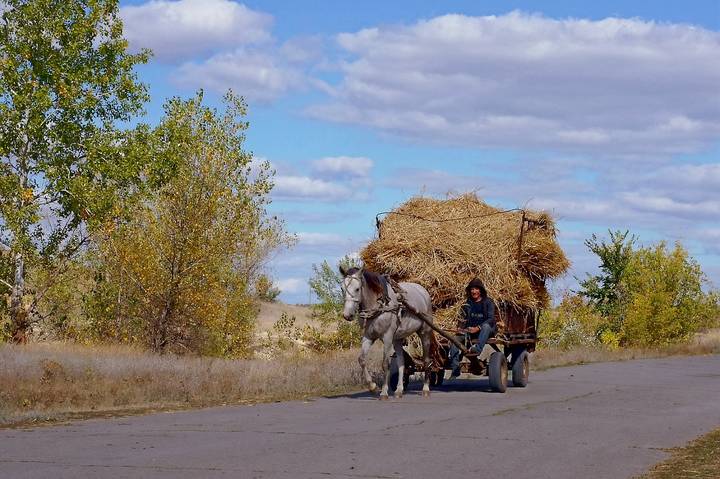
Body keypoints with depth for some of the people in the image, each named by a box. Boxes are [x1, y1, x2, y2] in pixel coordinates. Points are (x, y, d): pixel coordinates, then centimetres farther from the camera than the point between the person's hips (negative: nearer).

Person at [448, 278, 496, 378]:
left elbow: (491, 319, -12)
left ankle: (477, 348, -54)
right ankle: (455, 369, -20)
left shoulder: (488, 302, -1)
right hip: (470, 330, 4)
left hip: (487, 330, -3)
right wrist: (460, 328, -15)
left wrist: (478, 328, -25)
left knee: (486, 326, -37)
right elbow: (462, 319, 9)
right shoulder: (467, 304, 11)